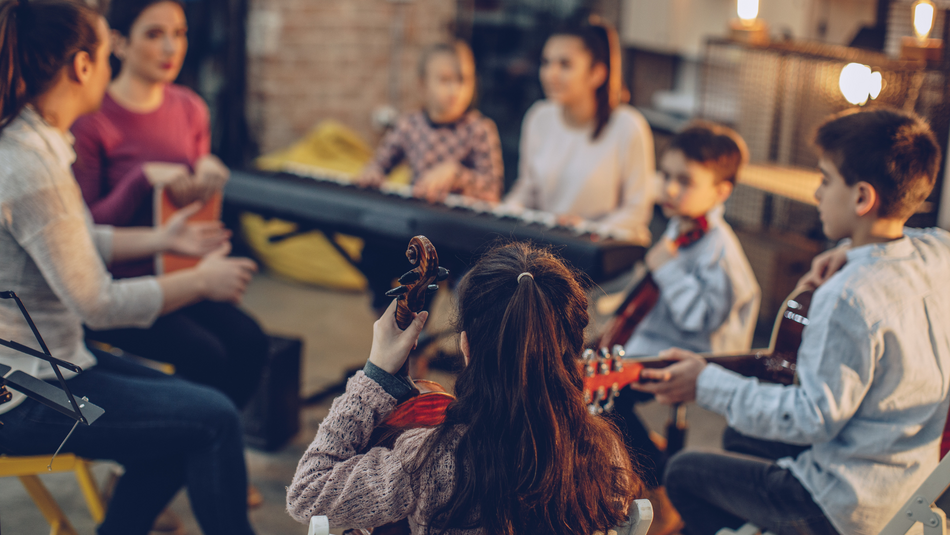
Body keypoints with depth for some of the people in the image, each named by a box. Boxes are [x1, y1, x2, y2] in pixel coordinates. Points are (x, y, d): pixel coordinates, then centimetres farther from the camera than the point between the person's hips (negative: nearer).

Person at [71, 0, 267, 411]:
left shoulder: (190, 110, 8)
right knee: (204, 356, -25)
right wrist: (144, 178, -25)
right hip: (113, 288, -6)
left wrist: (208, 172, -4)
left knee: (249, 340, -17)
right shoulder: (92, 119, -12)